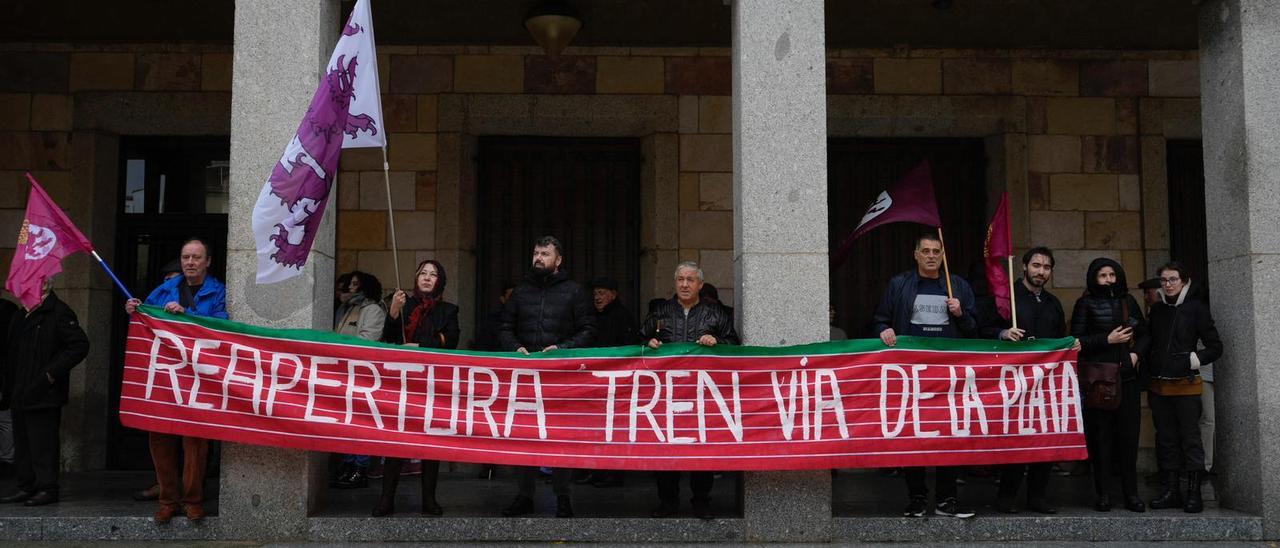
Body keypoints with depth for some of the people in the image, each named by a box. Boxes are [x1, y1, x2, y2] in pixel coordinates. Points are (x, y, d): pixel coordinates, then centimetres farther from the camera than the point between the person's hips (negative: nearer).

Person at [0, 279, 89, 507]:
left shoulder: (59, 313, -10)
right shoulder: (20, 316, 17)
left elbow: (80, 345, -17)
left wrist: (53, 372, -17)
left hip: (43, 394, -8)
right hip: (20, 394, 9)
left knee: (43, 443, -4)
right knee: (22, 443, 12)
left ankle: (47, 489, 3)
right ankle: (26, 486, 20)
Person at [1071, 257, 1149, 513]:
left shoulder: (1128, 301, 15)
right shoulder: (1086, 304, 3)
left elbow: (1144, 334, 20)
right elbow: (1077, 340, -4)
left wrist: (1137, 352, 2)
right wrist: (1107, 340, -11)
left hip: (1127, 377, 3)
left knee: (1129, 435, 2)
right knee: (1101, 436, -3)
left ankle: (1131, 493, 8)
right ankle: (1102, 494, 2)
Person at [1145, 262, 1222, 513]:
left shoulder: (1196, 308, -3)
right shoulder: (1157, 309, 10)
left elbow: (1215, 347, -1)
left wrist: (1193, 360, -11)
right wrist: (1149, 374, 8)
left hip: (1186, 385, -5)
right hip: (1159, 386, 5)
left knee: (1190, 438, -2)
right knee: (1166, 439, 8)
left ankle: (1194, 493, 3)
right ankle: (1171, 491, 15)